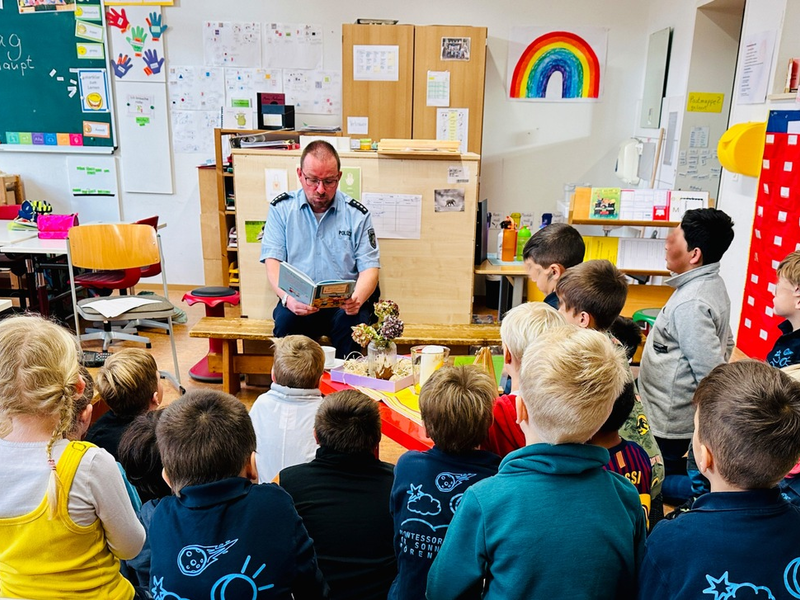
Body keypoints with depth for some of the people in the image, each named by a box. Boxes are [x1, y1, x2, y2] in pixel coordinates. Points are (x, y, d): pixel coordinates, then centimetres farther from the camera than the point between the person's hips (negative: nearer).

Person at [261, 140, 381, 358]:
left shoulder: (357, 214, 6)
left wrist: (357, 298, -21)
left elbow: (369, 268, 2)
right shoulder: (281, 208, 7)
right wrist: (287, 297, -22)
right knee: (285, 319, -31)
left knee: (351, 323, -31)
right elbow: (273, 262, -1)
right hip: (297, 302, 0)